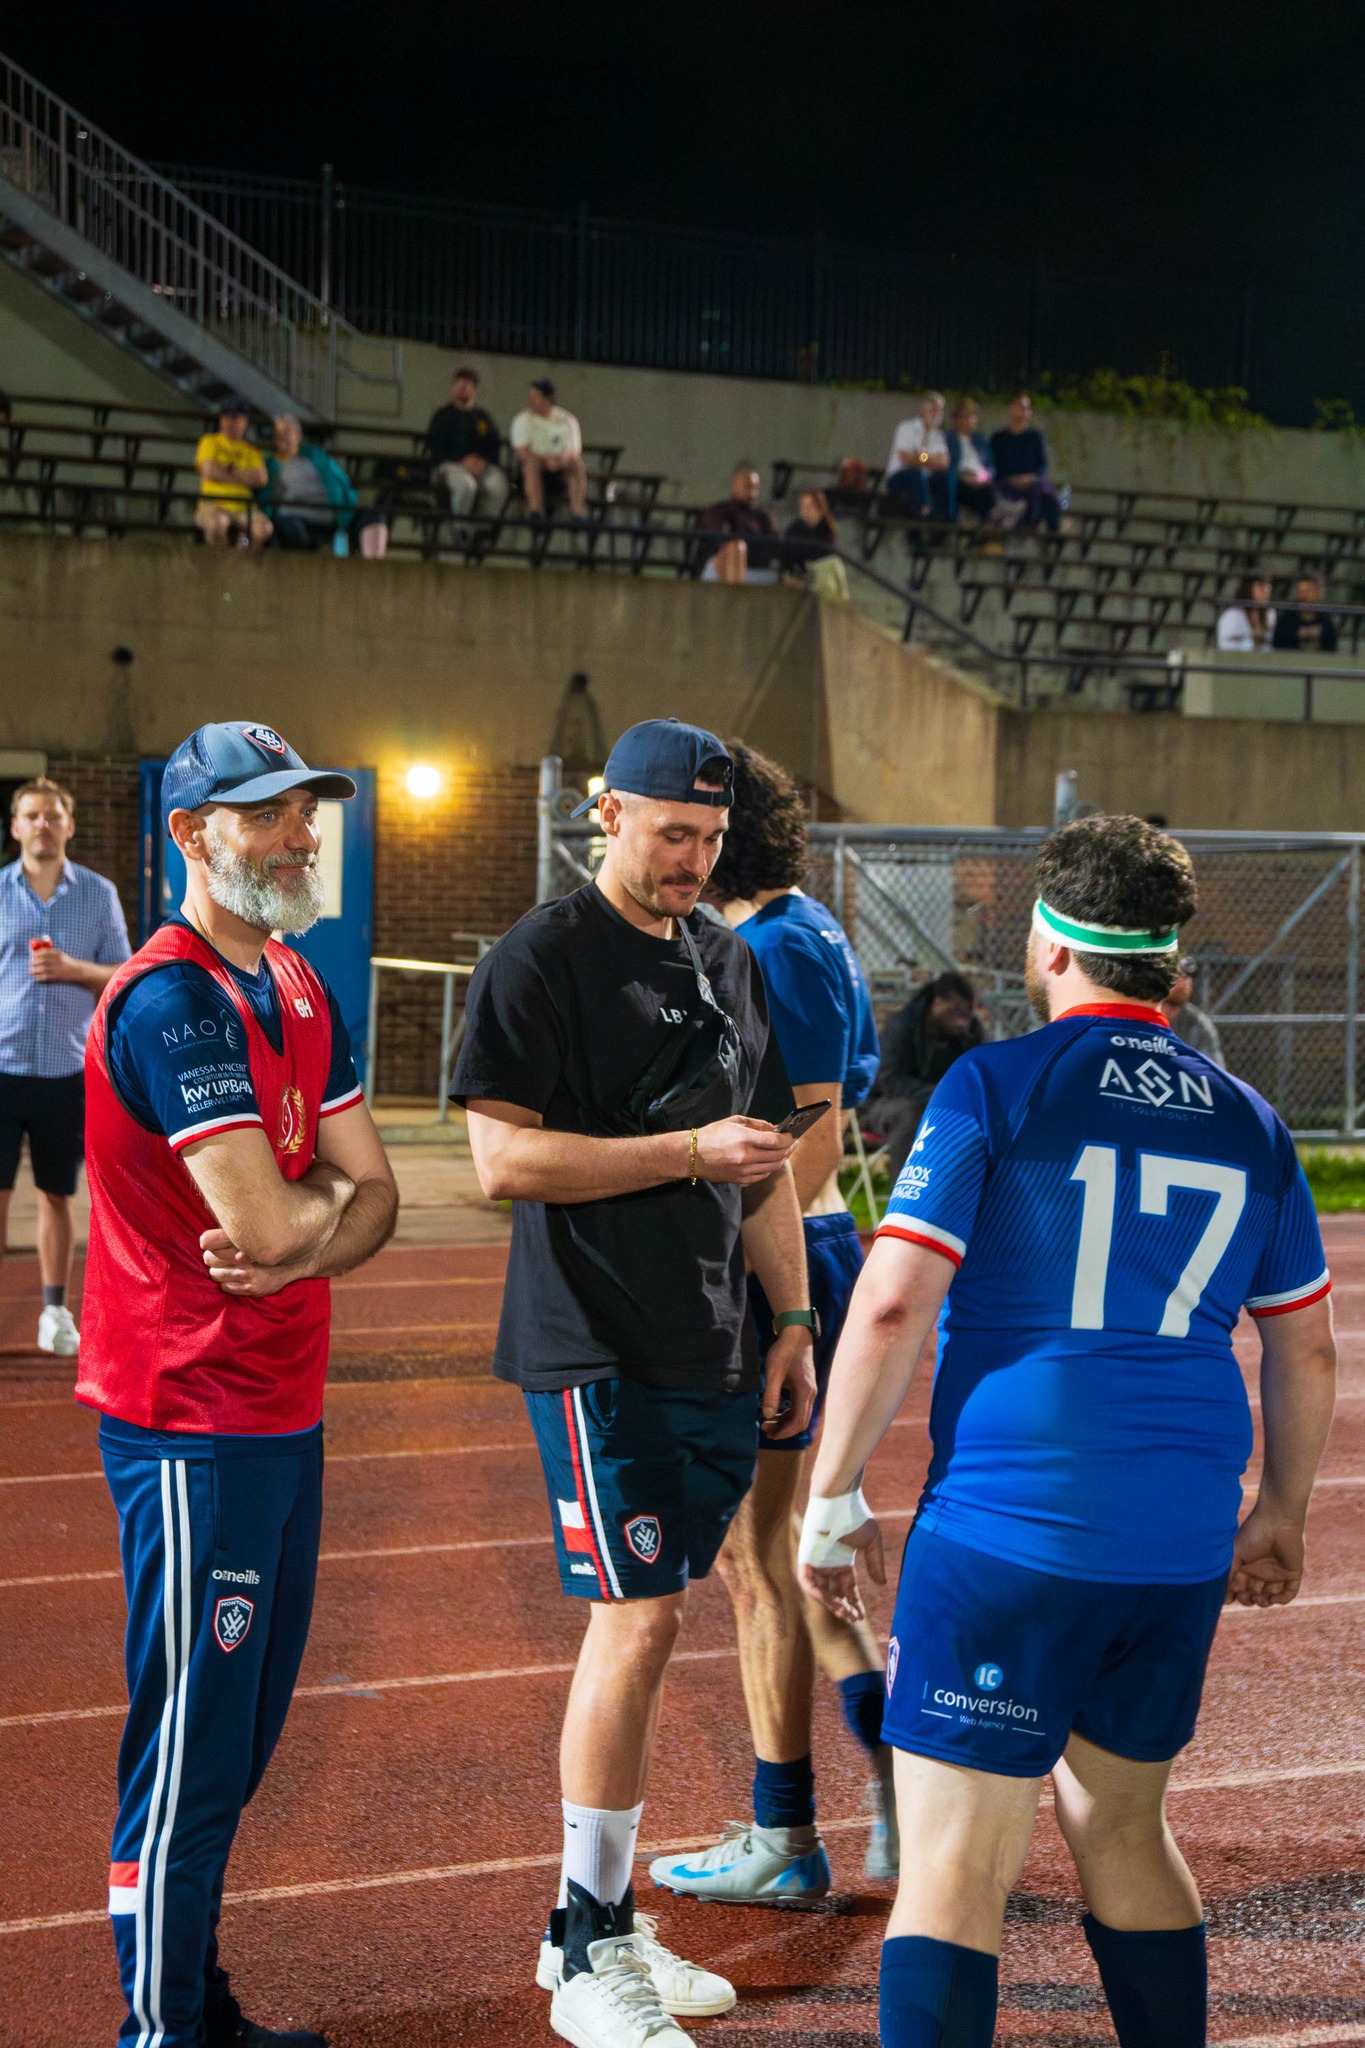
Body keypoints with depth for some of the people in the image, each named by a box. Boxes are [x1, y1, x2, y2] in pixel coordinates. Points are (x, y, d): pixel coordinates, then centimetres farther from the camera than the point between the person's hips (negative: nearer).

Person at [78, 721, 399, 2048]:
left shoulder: (296, 990, 12)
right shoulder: (170, 1000, -18)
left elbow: (371, 1196, 8)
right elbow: (267, 1222, -25)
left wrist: (300, 1249, -14)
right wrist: (323, 1196, -2)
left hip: (284, 1412, 9)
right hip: (193, 1422, -9)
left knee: (245, 1732, 16)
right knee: (191, 1752, -3)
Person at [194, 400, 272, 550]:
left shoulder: (251, 449, 19)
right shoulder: (210, 441, 14)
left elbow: (261, 479, 2)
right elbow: (209, 470, -4)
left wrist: (230, 471, -2)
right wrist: (244, 477, 1)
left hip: (243, 508, 2)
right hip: (213, 504, -2)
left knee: (264, 527, -30)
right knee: (219, 522, -39)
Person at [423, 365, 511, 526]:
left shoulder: (483, 417, 21)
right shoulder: (443, 415, 11)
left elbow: (496, 446, 14)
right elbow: (434, 446, 0)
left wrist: (484, 461, -9)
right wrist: (462, 461, -13)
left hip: (480, 466, 3)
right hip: (449, 465, -3)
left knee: (498, 485, -30)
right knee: (466, 485, -38)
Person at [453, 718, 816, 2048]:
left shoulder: (729, 961, 16)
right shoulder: (541, 960, -8)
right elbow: (503, 1158, -15)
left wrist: (792, 1318, 16)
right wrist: (688, 1153, -18)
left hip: (712, 1355, 7)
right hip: (596, 1353, -7)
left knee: (638, 1624, 11)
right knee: (640, 1618, -10)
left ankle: (597, 1924, 21)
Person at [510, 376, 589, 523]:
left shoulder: (567, 421, -1)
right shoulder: (523, 420, -2)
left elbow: (574, 454, -9)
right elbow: (522, 452, -13)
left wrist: (560, 460, -32)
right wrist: (546, 460, -30)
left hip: (560, 472, 1)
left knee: (578, 465, -28)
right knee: (532, 463, -33)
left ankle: (578, 510, -38)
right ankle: (535, 510, -42)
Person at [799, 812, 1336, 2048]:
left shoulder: (994, 1089, -5)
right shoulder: (1247, 1123, 10)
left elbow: (892, 1307, -11)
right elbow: (1307, 1352, 17)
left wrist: (835, 1497, -3)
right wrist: (1280, 1515, 30)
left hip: (1008, 1530, -5)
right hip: (1183, 1546, 5)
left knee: (953, 1874, -3)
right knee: (1124, 1831, 23)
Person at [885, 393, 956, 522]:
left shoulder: (938, 435, 15)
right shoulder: (907, 428, -3)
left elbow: (943, 463, -1)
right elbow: (907, 459, -16)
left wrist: (919, 459, -14)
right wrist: (931, 461, -6)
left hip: (924, 480, 5)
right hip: (898, 480, -5)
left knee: (949, 474, -21)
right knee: (916, 473, -38)